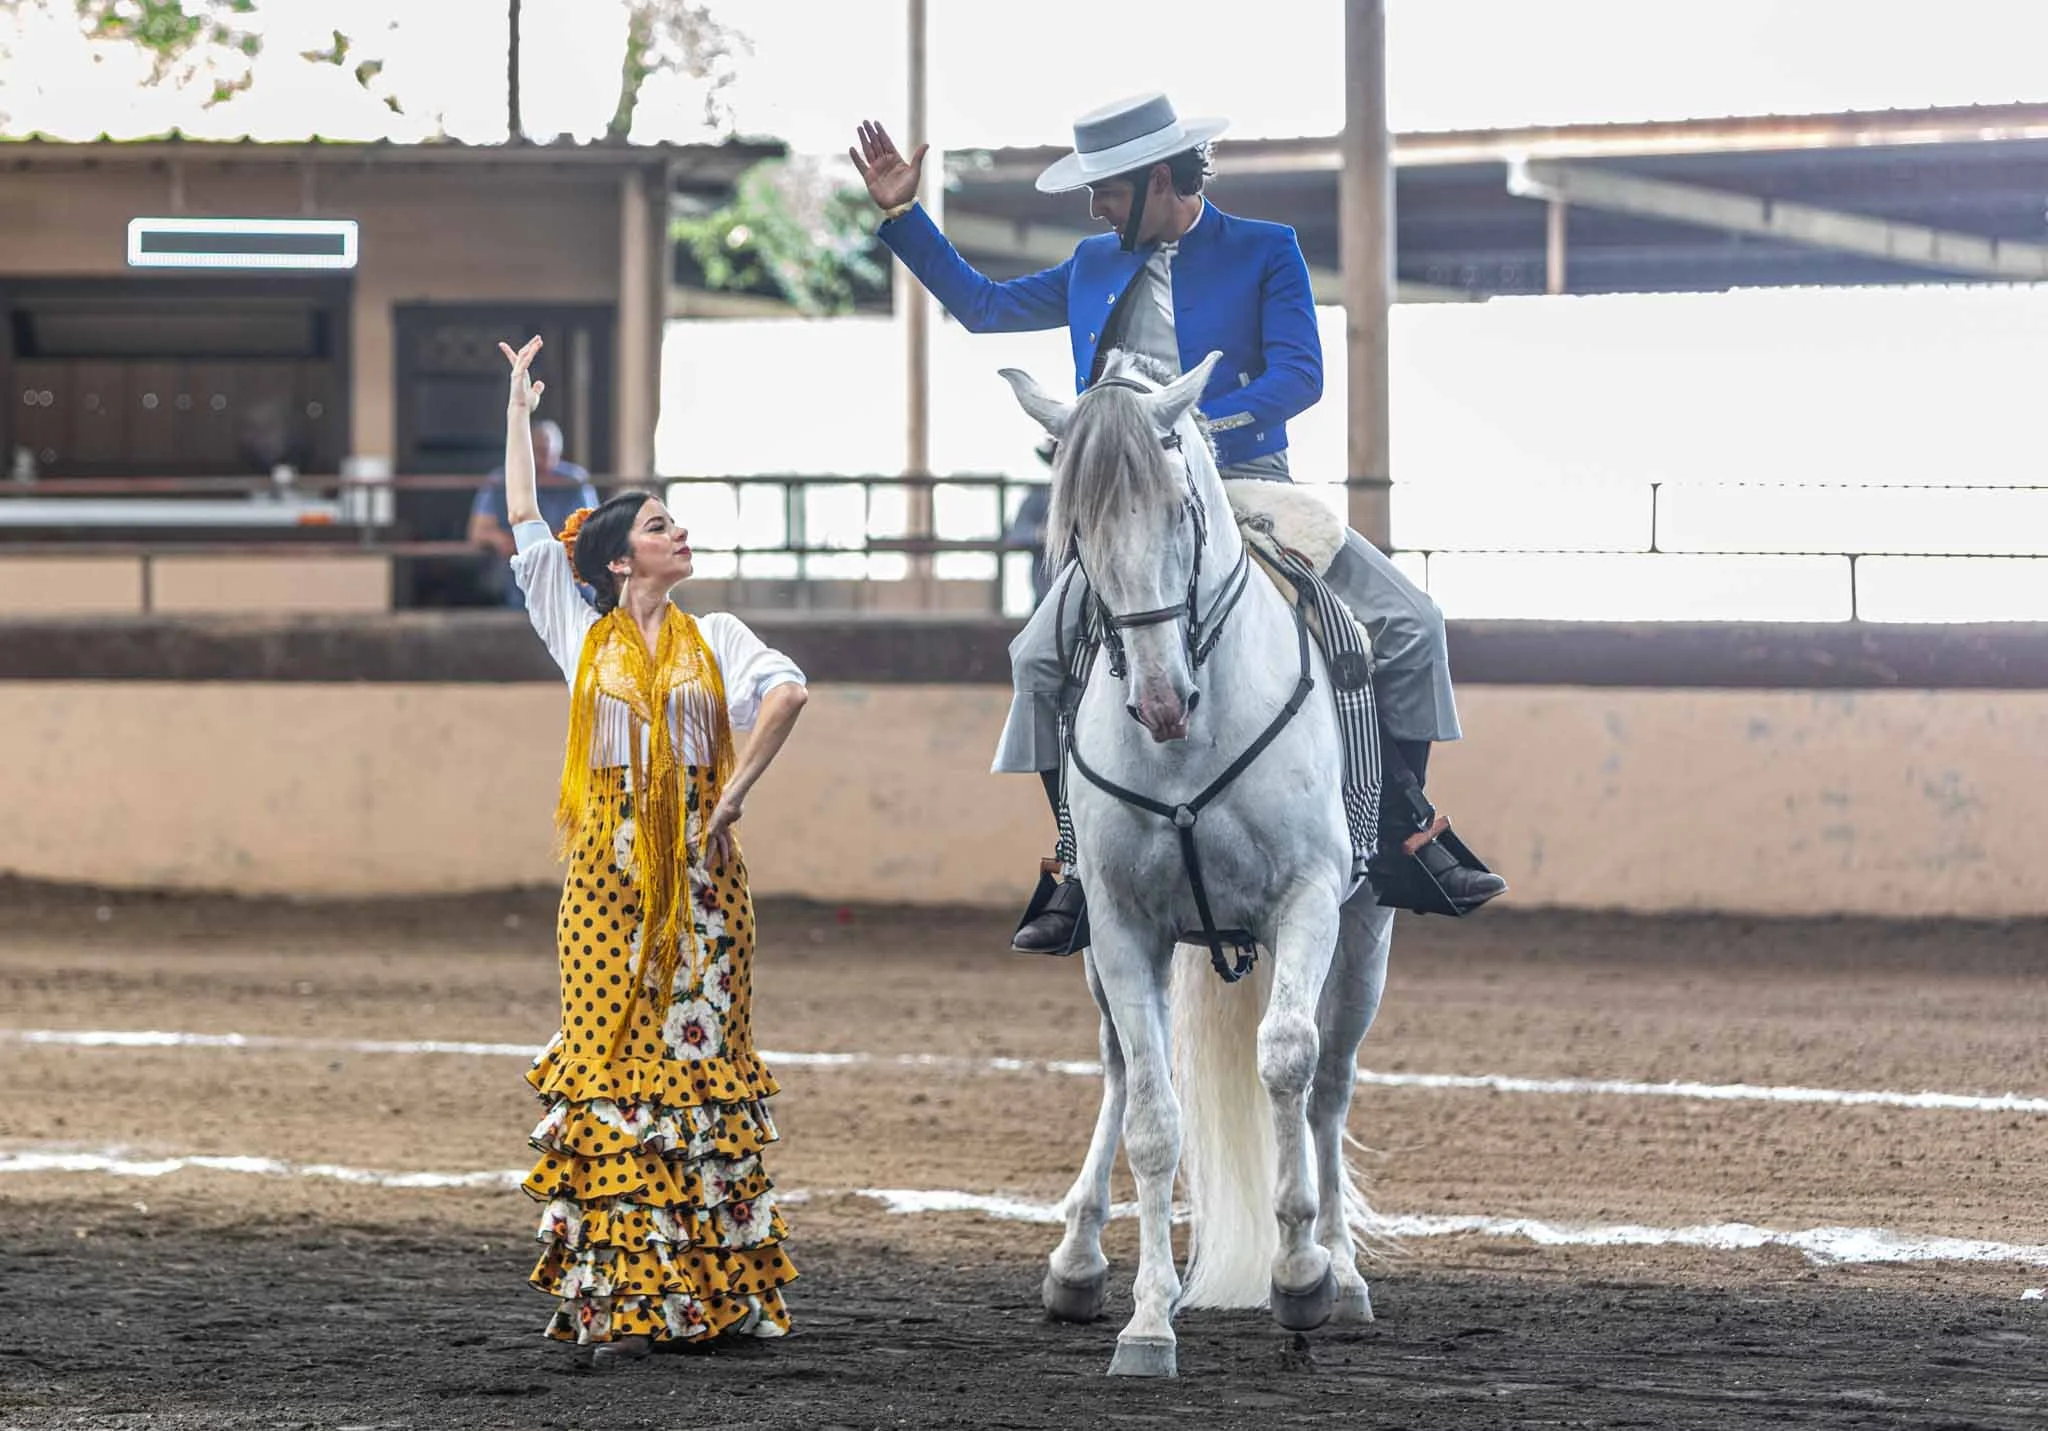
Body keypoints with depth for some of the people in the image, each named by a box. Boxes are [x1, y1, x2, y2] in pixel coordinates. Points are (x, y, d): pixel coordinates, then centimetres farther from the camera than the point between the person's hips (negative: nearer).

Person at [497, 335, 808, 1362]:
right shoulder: (582, 633, 7)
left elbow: (785, 691, -10)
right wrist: (519, 410, 5)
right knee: (609, 1064, -4)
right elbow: (526, 524, 5)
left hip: (700, 872, 1)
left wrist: (738, 789, -14)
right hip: (610, 870, -1)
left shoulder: (714, 639, 7)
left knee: (703, 1062, 1)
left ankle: (718, 1293, 2)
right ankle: (614, 1301, -4)